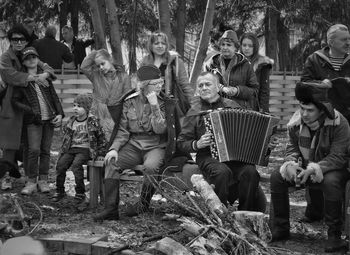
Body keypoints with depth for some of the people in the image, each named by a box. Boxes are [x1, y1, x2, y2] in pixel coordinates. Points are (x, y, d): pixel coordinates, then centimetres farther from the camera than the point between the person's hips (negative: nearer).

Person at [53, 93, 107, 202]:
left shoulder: (93, 122, -3)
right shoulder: (71, 121, 10)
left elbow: (101, 138, 5)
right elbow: (66, 135, 25)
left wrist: (101, 154, 3)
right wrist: (63, 149, 17)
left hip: (85, 149, -5)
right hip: (71, 149, 5)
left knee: (76, 165, -31)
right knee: (60, 165, -18)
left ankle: (80, 192, -19)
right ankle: (59, 191, -4)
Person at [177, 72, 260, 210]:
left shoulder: (232, 106, 13)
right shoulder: (194, 112, 9)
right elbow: (181, 143, 10)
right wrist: (197, 144, -9)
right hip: (208, 157, -2)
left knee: (250, 172, -28)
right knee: (222, 172, -34)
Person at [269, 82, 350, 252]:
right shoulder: (296, 122, -8)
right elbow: (292, 147, 4)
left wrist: (314, 169, -37)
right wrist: (291, 164, -20)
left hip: (331, 169, -5)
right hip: (304, 168, 5)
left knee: (331, 182, -39)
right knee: (277, 177, -16)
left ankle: (334, 235, -22)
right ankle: (280, 229, -2)